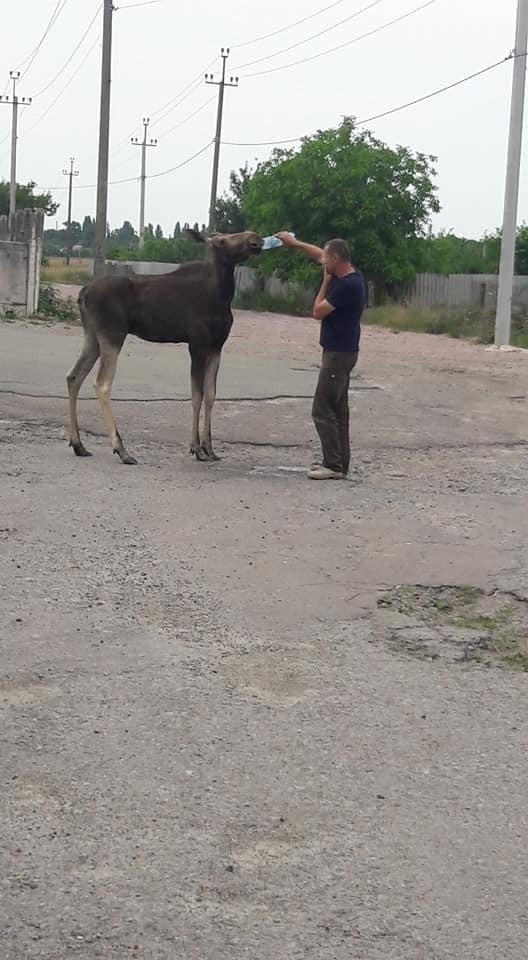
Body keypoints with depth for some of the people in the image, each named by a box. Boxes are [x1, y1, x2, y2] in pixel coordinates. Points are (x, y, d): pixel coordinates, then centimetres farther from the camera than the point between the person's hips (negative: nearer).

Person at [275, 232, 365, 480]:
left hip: (338, 354, -10)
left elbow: (318, 311, -15)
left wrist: (326, 282, -7)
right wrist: (294, 243, 26)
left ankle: (334, 466, -7)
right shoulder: (343, 275, 7)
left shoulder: (347, 285, -21)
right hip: (339, 351, 10)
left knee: (323, 411, -8)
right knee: (337, 410, 13)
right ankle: (339, 462, 17)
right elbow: (319, 255, 25)